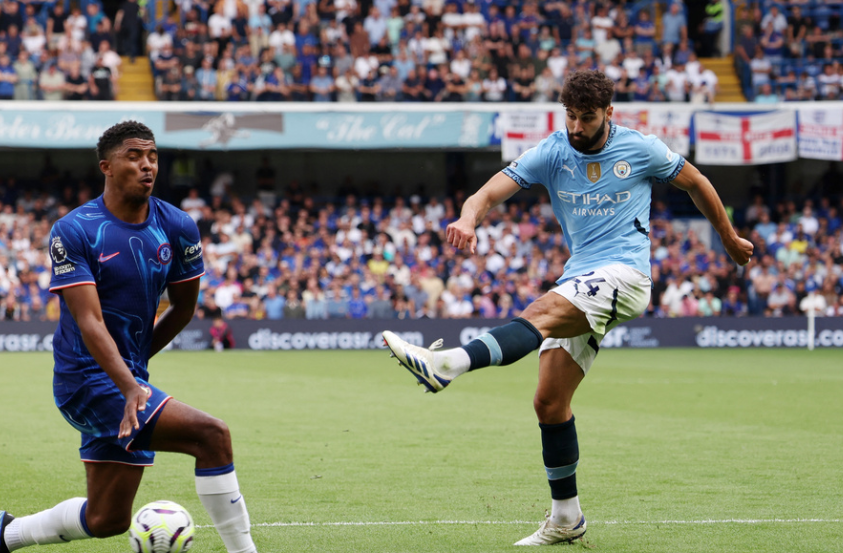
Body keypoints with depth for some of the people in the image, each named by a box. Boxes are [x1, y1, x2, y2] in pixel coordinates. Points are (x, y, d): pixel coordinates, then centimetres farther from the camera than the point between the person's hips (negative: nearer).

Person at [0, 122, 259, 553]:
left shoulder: (177, 228, 2)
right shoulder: (73, 232, -13)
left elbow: (183, 308, 15)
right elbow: (89, 320, -22)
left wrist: (135, 360, 16)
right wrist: (130, 386, -34)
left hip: (126, 374, 7)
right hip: (87, 381, -7)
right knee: (211, 435, -23)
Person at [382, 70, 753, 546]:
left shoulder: (640, 149, 1)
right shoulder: (552, 153, 4)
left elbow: (695, 182, 18)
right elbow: (493, 190, -10)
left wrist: (730, 238, 26)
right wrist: (469, 219, -33)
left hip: (624, 274, -5)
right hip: (578, 285, 6)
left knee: (542, 312, -33)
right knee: (549, 402, 0)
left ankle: (449, 365, -55)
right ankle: (567, 518, 11)